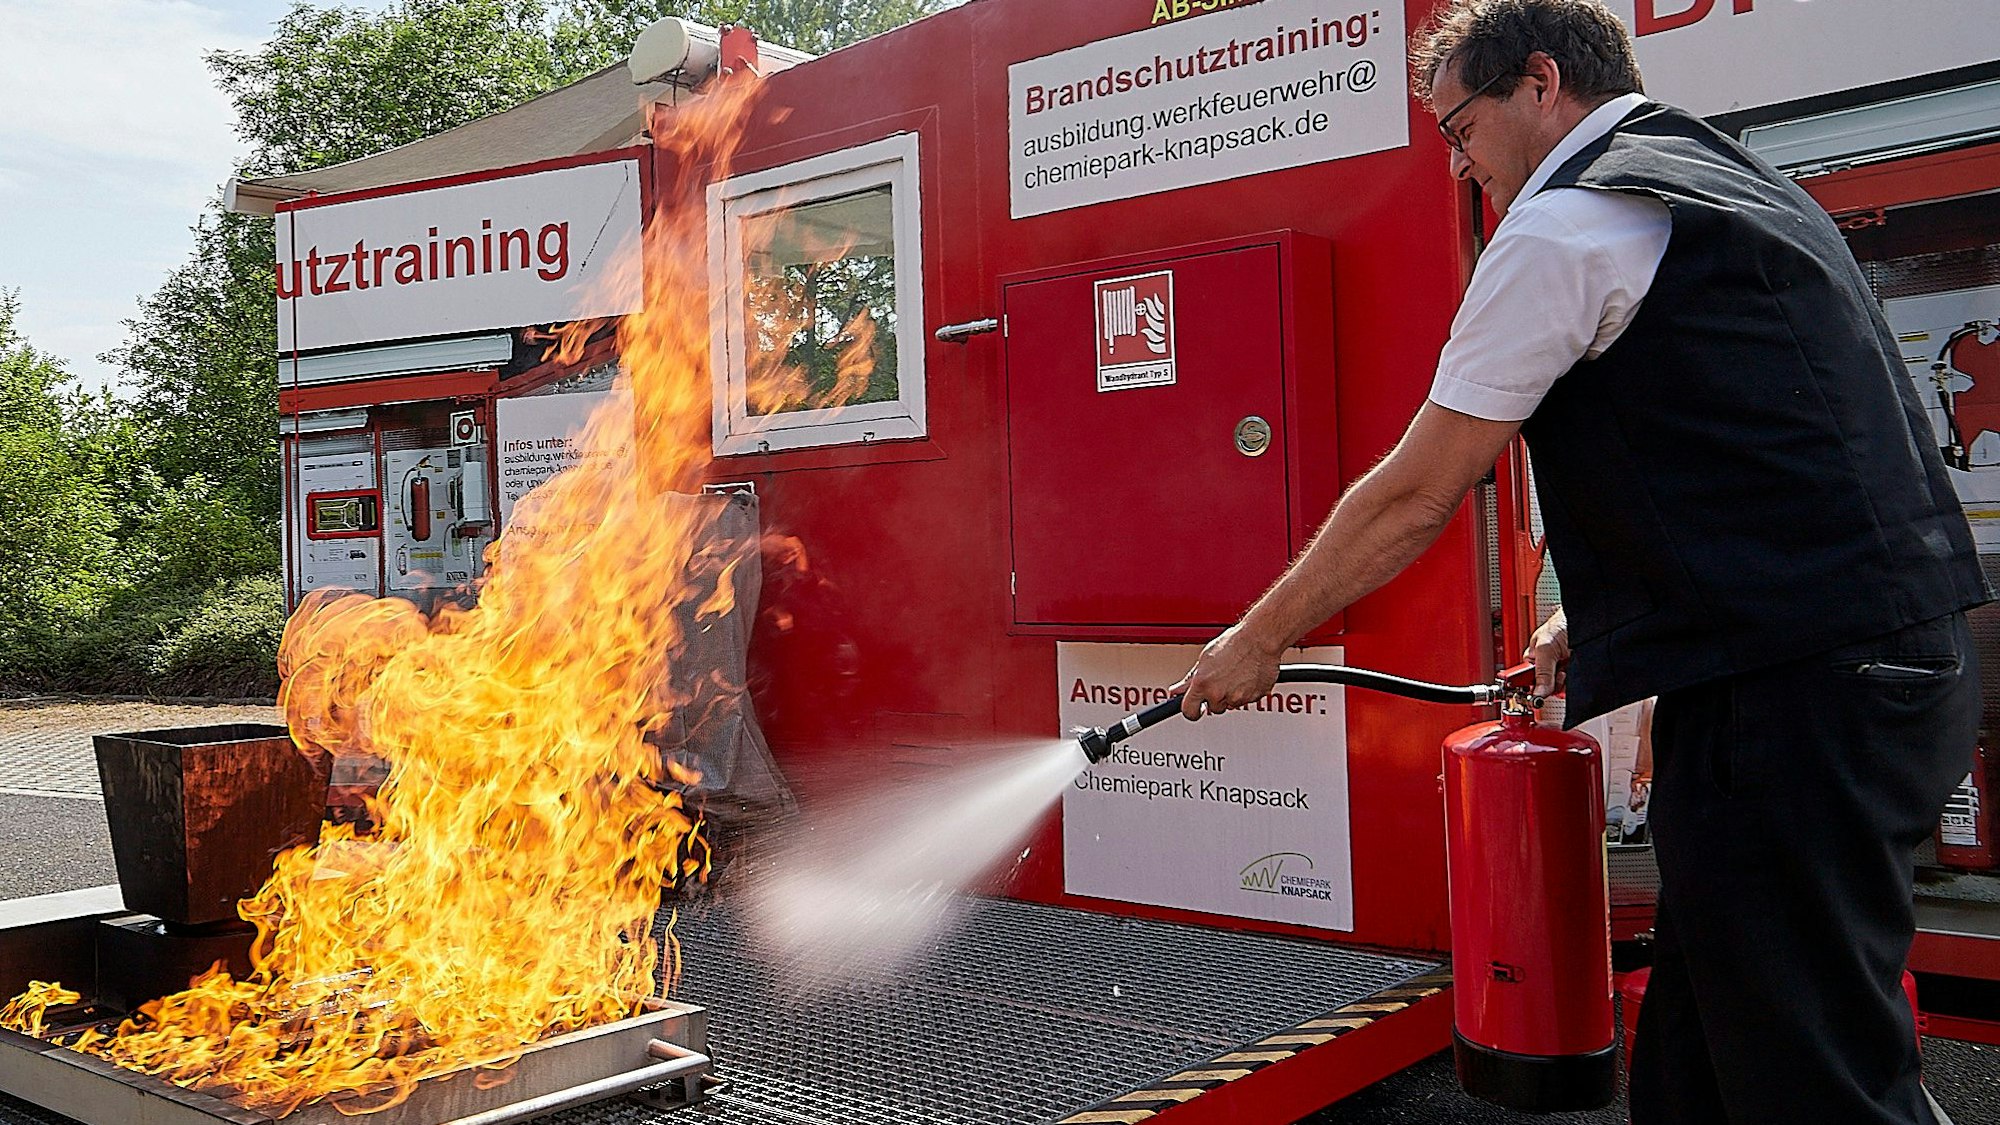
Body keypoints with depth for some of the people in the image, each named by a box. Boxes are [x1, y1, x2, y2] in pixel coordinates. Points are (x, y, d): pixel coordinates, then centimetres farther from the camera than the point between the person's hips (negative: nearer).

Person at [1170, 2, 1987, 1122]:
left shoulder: (1568, 223, -8)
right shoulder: (1732, 180, 22)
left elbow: (1415, 496, -8)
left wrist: (1257, 642, 4)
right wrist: (1604, 610, 24)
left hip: (1790, 693, -10)